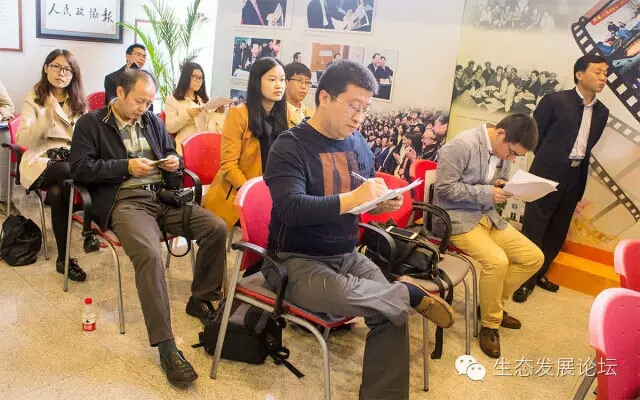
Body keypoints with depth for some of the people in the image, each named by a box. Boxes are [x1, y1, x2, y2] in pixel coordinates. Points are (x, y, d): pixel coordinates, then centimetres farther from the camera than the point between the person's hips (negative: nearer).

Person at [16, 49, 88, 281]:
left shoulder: (78, 101, 14)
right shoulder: (33, 99, 3)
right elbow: (22, 139, -9)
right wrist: (48, 116, -20)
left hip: (72, 160, 2)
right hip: (41, 160, -2)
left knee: (57, 193, -34)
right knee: (68, 174, -36)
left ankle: (63, 258, -19)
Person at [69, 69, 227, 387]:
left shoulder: (152, 120, 20)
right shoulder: (90, 124, 5)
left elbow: (171, 155, 25)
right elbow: (80, 169, -4)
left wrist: (174, 162, 0)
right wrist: (126, 166, -13)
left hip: (162, 195, 5)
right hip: (124, 201, -5)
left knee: (217, 228, -17)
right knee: (149, 253, -34)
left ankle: (201, 300, 2)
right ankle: (166, 346, -29)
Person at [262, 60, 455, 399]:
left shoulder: (358, 144, 8)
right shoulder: (290, 146, -11)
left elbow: (368, 197, 18)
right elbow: (291, 209, -25)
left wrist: (382, 203, -6)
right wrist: (351, 199, -34)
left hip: (348, 256, 6)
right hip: (297, 261, -5)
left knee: (392, 313, -14)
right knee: (343, 293, -35)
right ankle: (410, 291, -10)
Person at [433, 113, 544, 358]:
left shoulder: (504, 151, 5)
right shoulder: (463, 145, -19)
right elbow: (444, 188, -21)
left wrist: (503, 189, -5)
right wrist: (487, 193, -21)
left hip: (487, 215, 8)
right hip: (456, 216, -8)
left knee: (534, 257, 1)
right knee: (497, 260, -28)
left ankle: (494, 305, 19)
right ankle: (489, 325, -5)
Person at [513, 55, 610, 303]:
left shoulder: (601, 112, 10)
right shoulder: (555, 101, -7)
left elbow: (589, 144, 19)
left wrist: (578, 166, 12)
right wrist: (548, 160, 2)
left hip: (575, 177, 6)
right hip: (548, 173, -6)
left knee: (558, 231, 14)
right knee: (534, 228, -2)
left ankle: (540, 273, 29)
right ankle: (525, 280, 8)